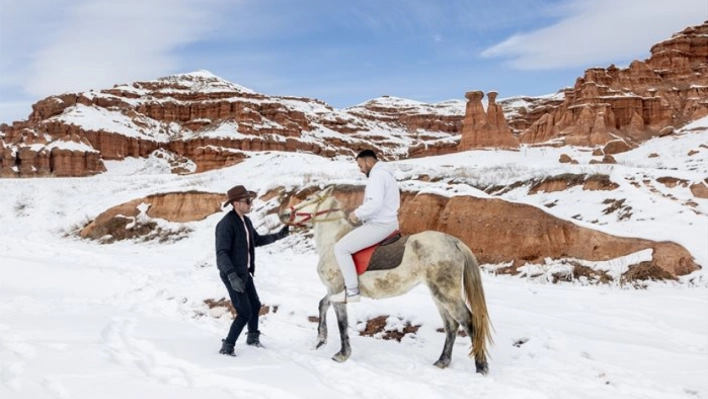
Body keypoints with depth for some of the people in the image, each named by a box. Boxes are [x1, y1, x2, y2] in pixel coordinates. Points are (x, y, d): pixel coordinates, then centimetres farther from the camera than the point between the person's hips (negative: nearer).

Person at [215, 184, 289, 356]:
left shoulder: (246, 221, 4)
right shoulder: (227, 223, -23)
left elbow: (257, 240, 21)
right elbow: (222, 253, -29)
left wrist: (278, 235, 15)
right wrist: (232, 275, -40)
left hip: (245, 272, 9)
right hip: (232, 275, -9)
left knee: (255, 305, 21)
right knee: (245, 312, -8)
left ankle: (253, 337, 42)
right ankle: (227, 347, 7)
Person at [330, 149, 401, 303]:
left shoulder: (377, 175, -16)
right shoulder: (386, 174, 18)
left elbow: (375, 203, -30)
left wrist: (357, 213, -15)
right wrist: (362, 215, 12)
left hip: (379, 225, -11)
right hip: (388, 223, 11)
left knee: (340, 248, -11)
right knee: (349, 241, 31)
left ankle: (352, 291, -9)